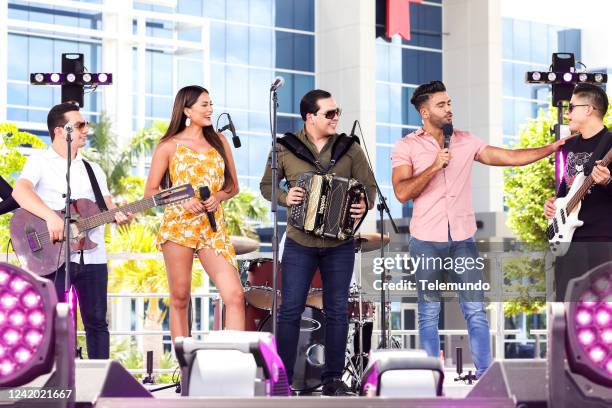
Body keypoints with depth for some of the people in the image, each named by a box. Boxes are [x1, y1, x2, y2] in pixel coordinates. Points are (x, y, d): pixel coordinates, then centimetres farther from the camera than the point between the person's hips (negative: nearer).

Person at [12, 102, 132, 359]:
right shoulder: (40, 162, 2)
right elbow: (20, 191, -16)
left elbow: (107, 205, 13)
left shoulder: (93, 170, 19)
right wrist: (51, 216, -31)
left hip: (92, 257, 5)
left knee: (97, 322, 7)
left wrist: (118, 215, -12)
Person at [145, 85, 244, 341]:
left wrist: (218, 197, -5)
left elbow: (233, 186, 17)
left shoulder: (219, 141, 12)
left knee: (235, 295, -12)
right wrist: (182, 201, -12)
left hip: (213, 227, 2)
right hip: (179, 225, -2)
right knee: (180, 300, 3)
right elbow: (150, 191, 3)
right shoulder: (169, 146, 3)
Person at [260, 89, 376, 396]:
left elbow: (368, 186, 5)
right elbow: (266, 185, 8)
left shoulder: (350, 149, 2)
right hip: (299, 243, -1)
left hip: (340, 244, 1)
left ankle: (333, 379, 15)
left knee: (337, 310, 5)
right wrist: (285, 198, -12)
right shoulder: (285, 149, -1)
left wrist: (364, 206, -16)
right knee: (290, 310, -2)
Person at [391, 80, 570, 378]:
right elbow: (402, 192, -13)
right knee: (429, 314, 6)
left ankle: (484, 375, 4)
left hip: (463, 240, 2)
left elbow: (510, 157, 6)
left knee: (476, 311, -1)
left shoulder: (466, 141, 7)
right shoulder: (406, 147, -2)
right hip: (426, 242, -2)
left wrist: (554, 147, 0)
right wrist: (435, 166, -17)